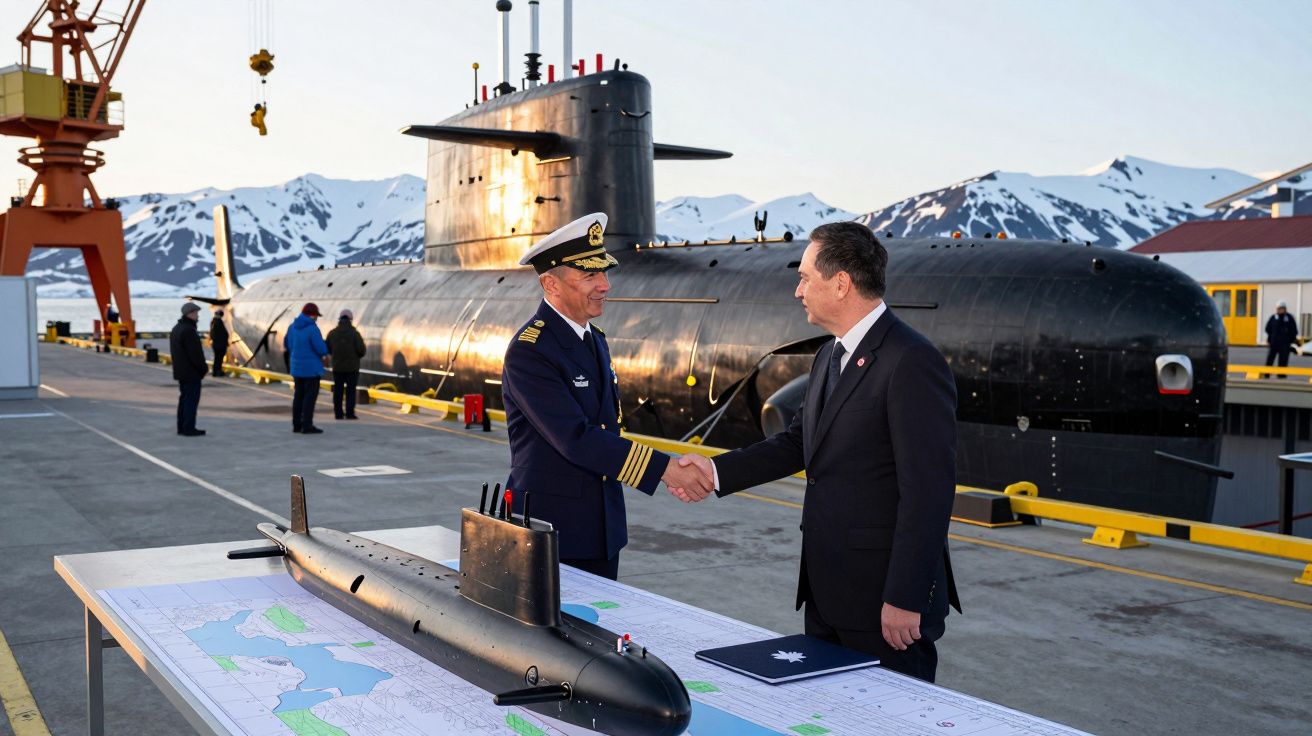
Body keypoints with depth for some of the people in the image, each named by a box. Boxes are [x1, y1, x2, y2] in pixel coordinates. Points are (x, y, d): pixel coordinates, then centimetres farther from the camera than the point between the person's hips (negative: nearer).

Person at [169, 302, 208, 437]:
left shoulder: (176, 328, 13)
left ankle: (182, 427, 17)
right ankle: (188, 428, -4)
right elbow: (195, 353, -22)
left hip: (181, 371, 10)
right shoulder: (189, 330, -19)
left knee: (184, 398, 14)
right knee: (192, 399, -5)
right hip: (192, 372, -10)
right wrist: (204, 368, -10)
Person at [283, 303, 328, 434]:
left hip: (297, 367, 7)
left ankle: (296, 424, 15)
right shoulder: (312, 329, -18)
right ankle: (307, 426, -5)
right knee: (310, 396, -4)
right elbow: (322, 349, -19)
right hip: (311, 368, -7)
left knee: (299, 395, 13)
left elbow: (288, 345, 16)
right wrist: (324, 345, 4)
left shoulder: (293, 327, 4)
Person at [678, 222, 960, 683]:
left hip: (884, 598, -9)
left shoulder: (913, 363, -19)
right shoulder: (831, 355, 11)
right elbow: (801, 441, 21)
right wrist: (717, 470, 11)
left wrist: (904, 599, -21)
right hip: (826, 593, 9)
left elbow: (928, 490, -21)